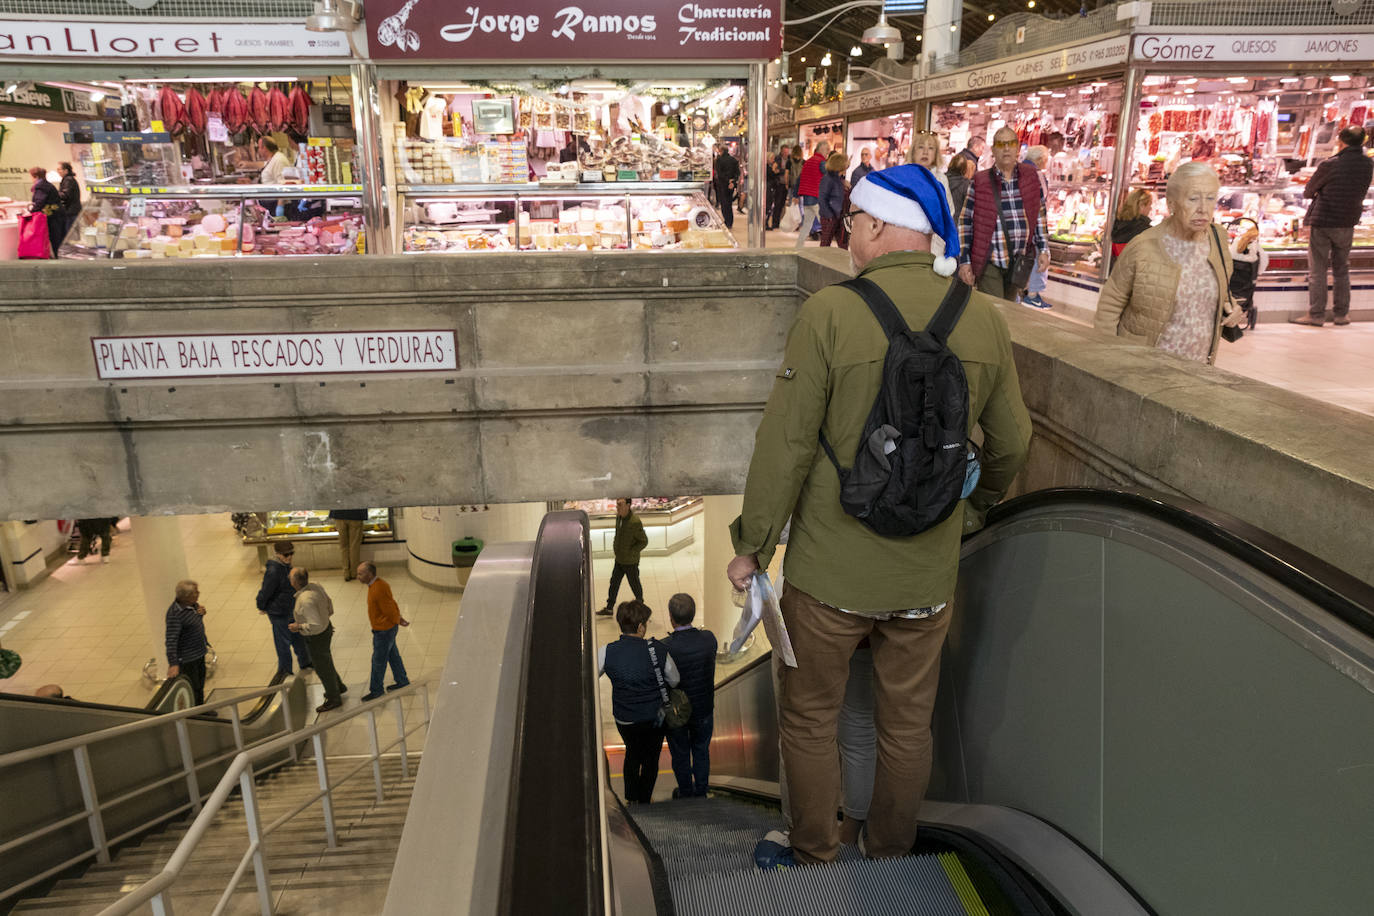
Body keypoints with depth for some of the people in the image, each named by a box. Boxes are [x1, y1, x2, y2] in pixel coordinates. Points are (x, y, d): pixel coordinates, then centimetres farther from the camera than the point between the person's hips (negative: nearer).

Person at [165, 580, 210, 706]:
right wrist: (173, 664, -39)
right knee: (193, 690, 5)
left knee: (200, 685, 25)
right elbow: (171, 641, -33)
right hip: (187, 659, -9)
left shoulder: (193, 604, -3)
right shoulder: (175, 614, -29)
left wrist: (201, 613, -6)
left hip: (199, 653, 9)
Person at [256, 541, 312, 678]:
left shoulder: (285, 565, -1)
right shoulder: (273, 571, -30)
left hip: (290, 609, 9)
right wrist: (262, 608, -8)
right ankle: (285, 672, 27)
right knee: (284, 642, 8)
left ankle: (305, 664, 41)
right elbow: (265, 591, -23)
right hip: (279, 613, -9)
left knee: (299, 637, 22)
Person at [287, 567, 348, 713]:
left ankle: (334, 699, 34)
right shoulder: (314, 586, -10)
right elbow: (328, 603, 6)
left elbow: (316, 625, -35)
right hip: (326, 627, 8)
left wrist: (299, 627, -22)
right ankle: (338, 687, 49)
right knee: (325, 661, 29)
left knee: (323, 668, 14)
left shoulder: (306, 600, -36)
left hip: (317, 637, -8)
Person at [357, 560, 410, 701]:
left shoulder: (379, 589, -31)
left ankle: (375, 690, 21)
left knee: (378, 661, 6)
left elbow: (390, 610, -23)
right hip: (384, 629, 9)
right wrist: (399, 618, 9)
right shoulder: (375, 584, 1)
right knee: (393, 656, 22)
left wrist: (398, 621, -7)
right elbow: (392, 605, 9)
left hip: (384, 630, -9)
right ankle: (402, 681, 36)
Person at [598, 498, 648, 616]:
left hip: (630, 561, -7)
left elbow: (644, 541, -19)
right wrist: (615, 545, 6)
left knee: (634, 583, 14)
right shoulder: (619, 517, -2)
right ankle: (609, 608, 23)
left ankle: (639, 600, 39)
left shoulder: (635, 522, -27)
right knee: (614, 582, 13)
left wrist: (630, 552, -20)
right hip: (619, 559, 7)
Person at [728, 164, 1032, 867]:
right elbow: (1011, 443, 8)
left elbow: (785, 446, -15)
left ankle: (815, 859, 35)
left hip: (831, 572, -4)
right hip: (928, 574, 5)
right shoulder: (984, 318, -3)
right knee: (908, 726, 21)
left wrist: (751, 546, -3)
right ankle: (891, 859, 41)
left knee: (809, 721, 17)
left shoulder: (829, 313, -17)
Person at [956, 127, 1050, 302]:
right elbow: (965, 222, -2)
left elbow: (1039, 214, 12)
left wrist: (1043, 250, 6)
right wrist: (964, 261, -6)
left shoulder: (1030, 176, 5)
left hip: (1019, 261, 4)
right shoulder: (979, 181, -3)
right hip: (989, 263, -4)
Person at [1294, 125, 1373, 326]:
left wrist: (1312, 194, 16)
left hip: (1322, 223, -5)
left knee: (1317, 271, 2)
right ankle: (1341, 314, 17)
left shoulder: (1330, 165, -17)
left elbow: (1308, 192, -5)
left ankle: (1316, 315, 3)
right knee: (1342, 270, 15)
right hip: (1347, 223, 5)